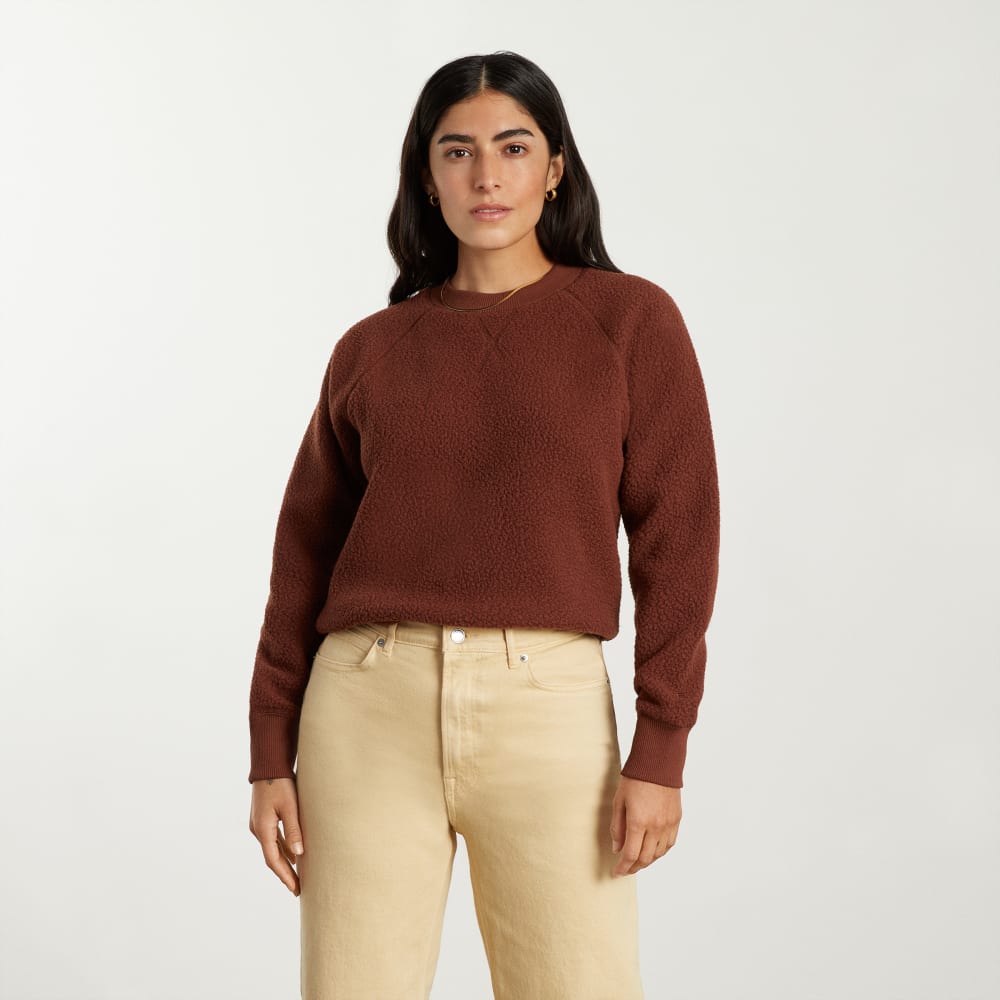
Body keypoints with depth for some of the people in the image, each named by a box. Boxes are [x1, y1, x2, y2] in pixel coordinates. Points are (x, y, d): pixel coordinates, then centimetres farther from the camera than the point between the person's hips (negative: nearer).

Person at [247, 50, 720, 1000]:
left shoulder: (630, 319, 4)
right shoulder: (371, 350, 10)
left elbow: (676, 537, 0)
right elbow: (305, 553, 12)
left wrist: (661, 750, -7)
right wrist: (270, 755, 6)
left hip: (549, 707, -2)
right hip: (370, 706, 2)